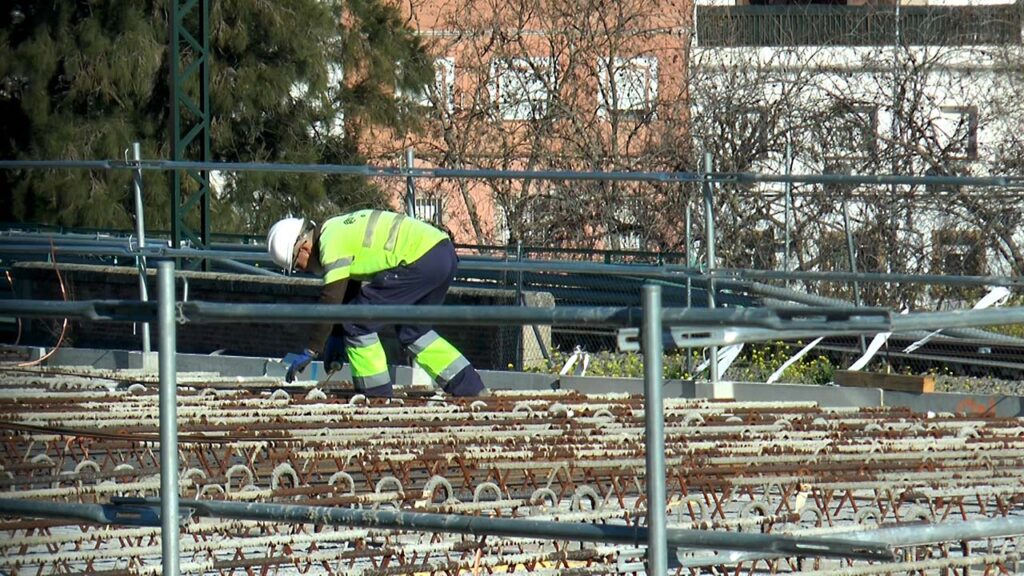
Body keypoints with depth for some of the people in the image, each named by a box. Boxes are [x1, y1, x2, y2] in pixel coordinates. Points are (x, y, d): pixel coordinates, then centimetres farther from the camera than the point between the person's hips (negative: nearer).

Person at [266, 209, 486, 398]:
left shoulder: (332, 243, -9)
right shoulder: (340, 230, 21)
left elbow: (331, 300, -11)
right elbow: (349, 290, 30)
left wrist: (310, 351, -5)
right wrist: (338, 337, 32)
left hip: (421, 261, -10)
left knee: (360, 323, -2)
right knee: (413, 330, 24)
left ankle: (377, 395, 2)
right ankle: (472, 389, 24)